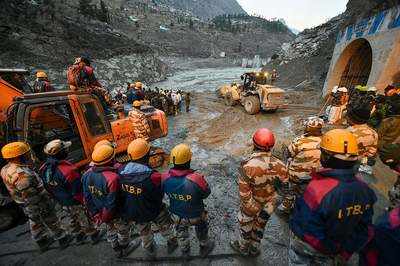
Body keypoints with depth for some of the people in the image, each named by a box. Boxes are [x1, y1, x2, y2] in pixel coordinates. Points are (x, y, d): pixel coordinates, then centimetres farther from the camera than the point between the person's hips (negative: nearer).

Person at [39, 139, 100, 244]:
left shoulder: (44, 168, -15)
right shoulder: (68, 170, -38)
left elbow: (47, 187, 1)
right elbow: (78, 191, -28)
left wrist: (57, 198, 17)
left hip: (61, 202, 6)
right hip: (76, 203, -6)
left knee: (70, 222, 29)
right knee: (86, 221, 19)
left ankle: (78, 236, 51)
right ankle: (94, 236, 40)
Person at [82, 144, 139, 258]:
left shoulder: (87, 175, -15)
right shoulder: (112, 178, -39)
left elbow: (87, 198, -5)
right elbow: (111, 203, -30)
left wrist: (95, 214, 7)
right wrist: (104, 218, -9)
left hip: (100, 212, 6)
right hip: (116, 214, -6)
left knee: (110, 230, 31)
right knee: (123, 229, 25)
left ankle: (117, 250, 55)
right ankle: (124, 248, 52)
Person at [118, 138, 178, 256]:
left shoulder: (121, 170, -23)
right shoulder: (153, 176, -37)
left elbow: (120, 192, -6)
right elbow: (159, 196, -20)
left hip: (131, 212, 5)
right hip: (152, 211, -4)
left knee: (143, 231, 34)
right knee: (165, 226, 27)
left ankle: (149, 249, 59)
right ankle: (171, 243, 52)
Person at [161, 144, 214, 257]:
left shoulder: (165, 178, -29)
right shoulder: (196, 179, -40)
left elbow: (162, 192, -7)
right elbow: (206, 193, -19)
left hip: (177, 215, 3)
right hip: (195, 216, -2)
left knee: (181, 231, 36)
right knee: (201, 229, 33)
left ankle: (185, 251, 63)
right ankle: (204, 247, 60)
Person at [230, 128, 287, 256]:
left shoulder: (247, 166, -33)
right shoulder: (279, 165, -23)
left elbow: (244, 192, -27)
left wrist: (252, 208, -11)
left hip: (251, 204, -3)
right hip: (269, 203, 3)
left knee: (246, 225, 25)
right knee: (260, 225, 29)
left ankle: (243, 247, 52)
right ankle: (255, 248, 54)